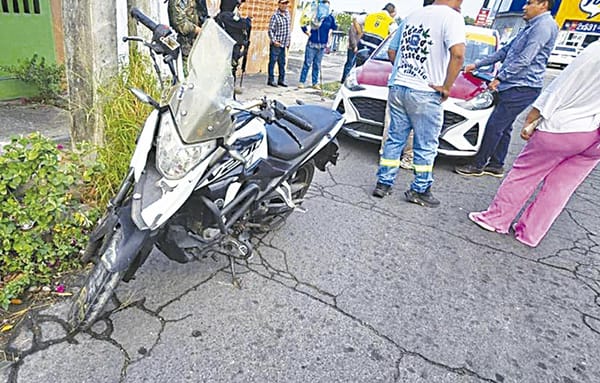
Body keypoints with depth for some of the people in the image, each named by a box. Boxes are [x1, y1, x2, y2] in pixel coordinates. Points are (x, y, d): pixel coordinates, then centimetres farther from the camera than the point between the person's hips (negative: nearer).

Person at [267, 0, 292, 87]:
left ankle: (281, 80, 20)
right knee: (272, 62, -1)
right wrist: (274, 41, -20)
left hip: (284, 44, 7)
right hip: (276, 44, -7)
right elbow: (270, 30, -11)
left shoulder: (287, 13, 10)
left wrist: (288, 41, 16)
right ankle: (271, 80, 5)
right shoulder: (275, 16, -10)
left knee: (282, 63, 12)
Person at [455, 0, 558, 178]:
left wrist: (500, 77, -17)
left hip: (522, 88, -10)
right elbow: (505, 51, 25)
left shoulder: (544, 25, -10)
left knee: (494, 125, -9)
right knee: (504, 127, 11)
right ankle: (496, 165, 18)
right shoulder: (531, 27, 23)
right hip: (513, 86, 10)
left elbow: (524, 59, -19)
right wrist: (477, 65, 22)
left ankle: (478, 165, -3)